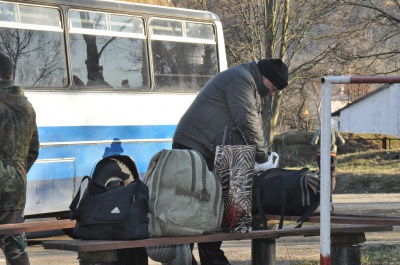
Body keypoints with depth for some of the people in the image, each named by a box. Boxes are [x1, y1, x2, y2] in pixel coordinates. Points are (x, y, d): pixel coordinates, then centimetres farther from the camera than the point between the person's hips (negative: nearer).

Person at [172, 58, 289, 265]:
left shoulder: (252, 87, 22)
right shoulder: (240, 79, -13)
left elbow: (254, 124, 20)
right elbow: (247, 123, -19)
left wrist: (262, 157, 7)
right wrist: (262, 158, -14)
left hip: (210, 153, 11)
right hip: (194, 147, -11)